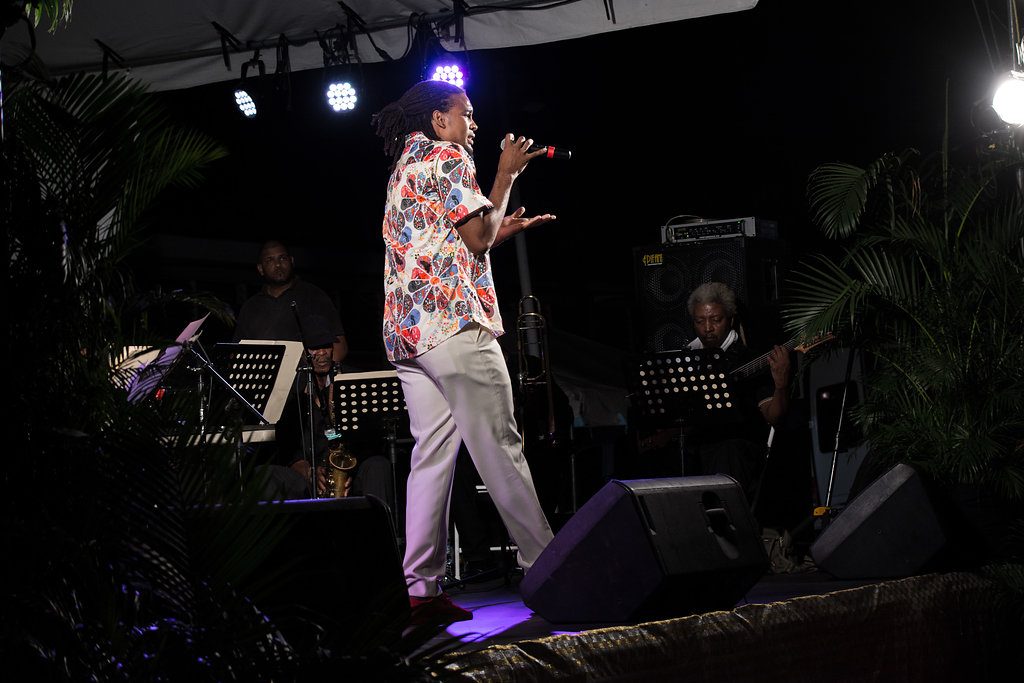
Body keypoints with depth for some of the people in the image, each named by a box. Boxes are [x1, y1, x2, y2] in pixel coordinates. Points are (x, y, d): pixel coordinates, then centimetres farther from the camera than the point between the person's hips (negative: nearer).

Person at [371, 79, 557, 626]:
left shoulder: (403, 171, 27)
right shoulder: (447, 158, -2)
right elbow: (477, 238, -7)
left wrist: (505, 228, 29)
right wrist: (505, 176, 4)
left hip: (407, 333, 9)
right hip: (455, 323, -9)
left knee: (431, 456, 3)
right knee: (499, 449, -5)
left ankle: (421, 589, -2)